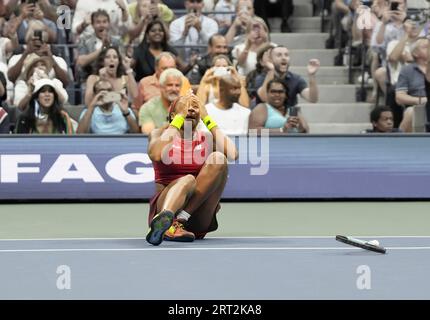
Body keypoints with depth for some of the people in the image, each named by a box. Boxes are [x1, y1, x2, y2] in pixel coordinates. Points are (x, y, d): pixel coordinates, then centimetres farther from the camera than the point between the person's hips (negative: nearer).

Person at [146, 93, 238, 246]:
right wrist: (179, 118, -8)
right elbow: (156, 155, -17)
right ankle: (164, 219, -67)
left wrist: (207, 118, -2)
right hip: (163, 206, -2)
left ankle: (180, 220, -33)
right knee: (187, 180, -34)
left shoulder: (207, 138, 14)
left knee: (218, 158, -20)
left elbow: (233, 154, -10)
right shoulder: (160, 134, 9)